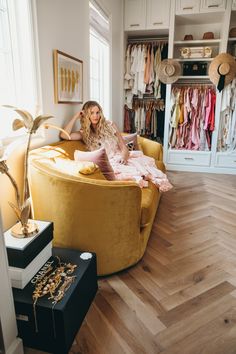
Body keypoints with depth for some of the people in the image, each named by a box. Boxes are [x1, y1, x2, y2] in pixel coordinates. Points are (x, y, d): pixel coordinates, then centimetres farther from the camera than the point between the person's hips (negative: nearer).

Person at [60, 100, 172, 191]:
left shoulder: (109, 125, 10)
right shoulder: (84, 133, 8)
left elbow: (123, 147, 5)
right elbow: (64, 135, -9)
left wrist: (124, 157, -17)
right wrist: (76, 116, -2)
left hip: (120, 158, 2)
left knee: (143, 161, -28)